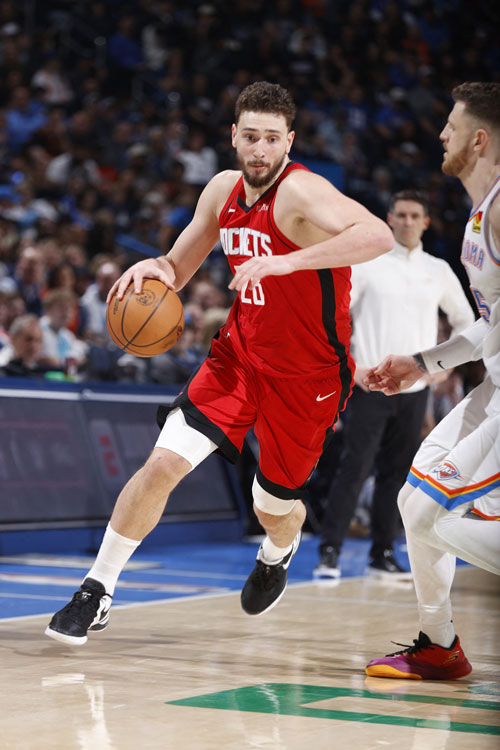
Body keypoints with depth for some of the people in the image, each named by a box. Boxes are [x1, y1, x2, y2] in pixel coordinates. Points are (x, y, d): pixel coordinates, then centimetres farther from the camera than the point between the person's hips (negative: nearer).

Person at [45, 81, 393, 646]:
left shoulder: (300, 192, -23)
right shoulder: (223, 191, -1)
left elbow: (379, 236, -41)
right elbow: (178, 268, 11)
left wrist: (287, 261, -48)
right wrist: (154, 269, -14)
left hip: (308, 376, -4)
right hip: (240, 354, 4)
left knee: (274, 505, 12)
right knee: (164, 461, -13)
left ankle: (279, 553, 51)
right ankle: (97, 591, -1)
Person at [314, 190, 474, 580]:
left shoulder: (439, 270, 10)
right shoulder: (367, 262, 0)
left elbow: (465, 319, 22)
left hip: (415, 389, 4)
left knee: (397, 473, 6)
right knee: (355, 467, -10)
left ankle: (383, 554, 14)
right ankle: (330, 552, -5)